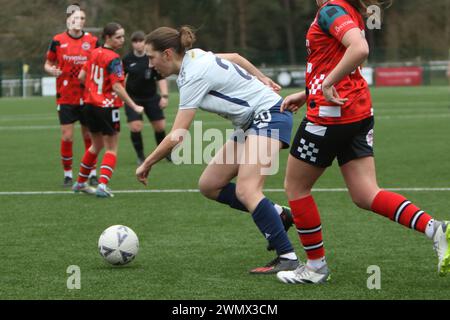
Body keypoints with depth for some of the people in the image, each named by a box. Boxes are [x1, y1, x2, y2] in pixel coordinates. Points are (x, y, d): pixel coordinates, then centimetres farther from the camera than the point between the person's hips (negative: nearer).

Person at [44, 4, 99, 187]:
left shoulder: (92, 41, 1)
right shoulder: (58, 40, -1)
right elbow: (48, 64, 8)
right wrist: (52, 70, -14)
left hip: (87, 96, 1)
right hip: (66, 97, -1)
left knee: (89, 135, 5)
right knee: (67, 137, -3)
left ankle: (92, 174, 16)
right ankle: (67, 174, 10)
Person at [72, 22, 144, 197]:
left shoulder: (95, 53, 6)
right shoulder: (113, 59, -17)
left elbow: (82, 76, 12)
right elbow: (117, 86, -22)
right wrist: (134, 107, -18)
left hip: (91, 105, 8)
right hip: (107, 107, -8)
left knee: (96, 145, 23)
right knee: (111, 149, 3)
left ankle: (80, 183, 30)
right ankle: (102, 185, -9)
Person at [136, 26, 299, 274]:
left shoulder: (194, 76, -21)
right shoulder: (194, 56, 6)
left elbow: (177, 136, -22)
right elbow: (235, 57, 23)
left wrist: (147, 164, -11)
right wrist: (262, 80, 27)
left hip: (268, 115, -10)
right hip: (251, 122, 10)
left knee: (246, 190, -26)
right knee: (209, 185, 5)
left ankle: (287, 258, -27)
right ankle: (277, 215, 9)